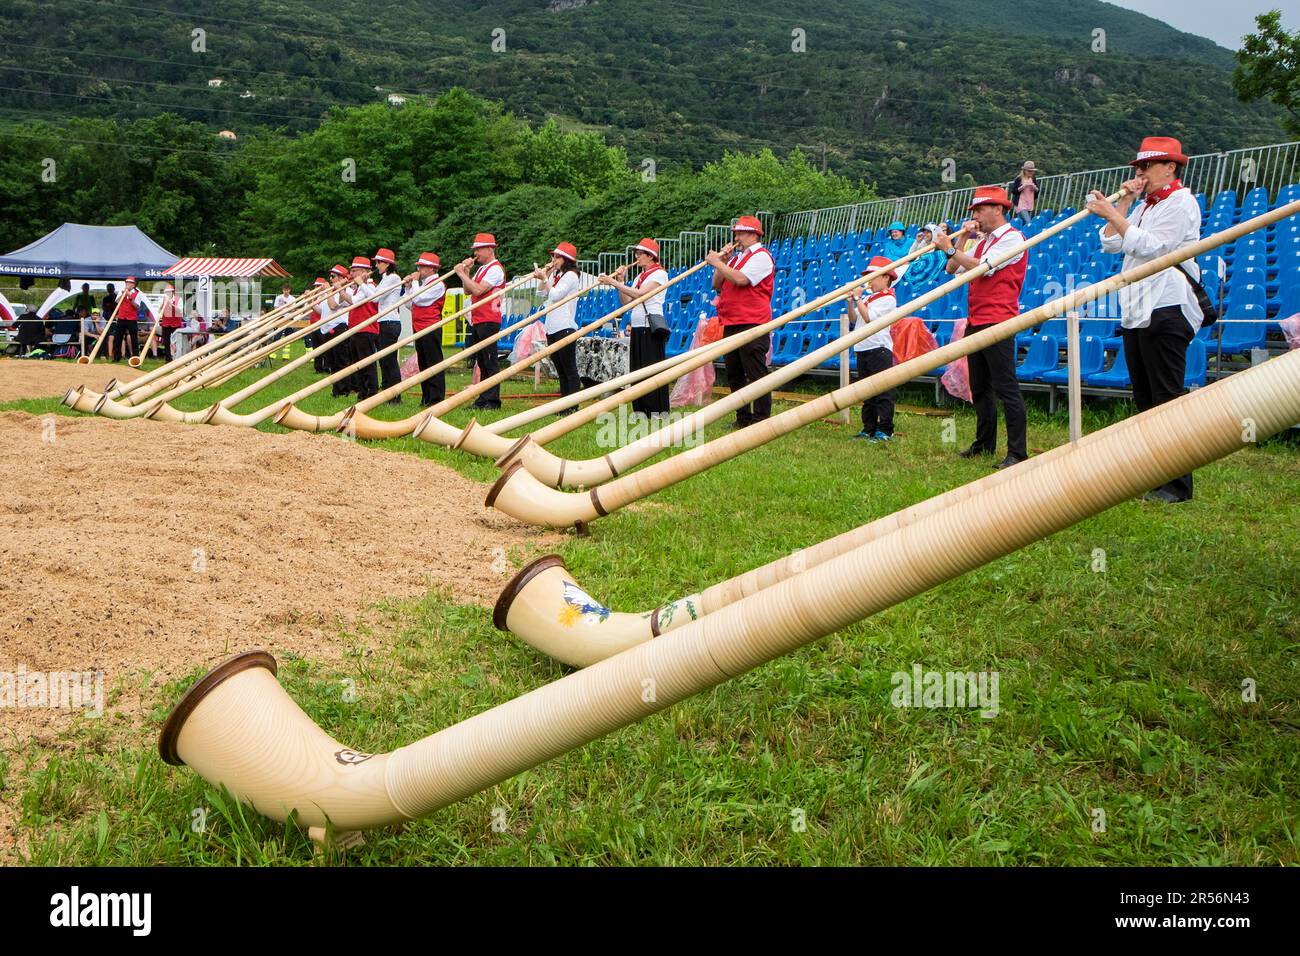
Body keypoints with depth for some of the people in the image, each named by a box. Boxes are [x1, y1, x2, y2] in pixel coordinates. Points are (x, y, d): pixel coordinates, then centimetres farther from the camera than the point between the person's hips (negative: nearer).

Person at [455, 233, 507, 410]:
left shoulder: (495, 269, -10)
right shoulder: (481, 268, 19)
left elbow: (478, 290, -20)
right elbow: (468, 290, 17)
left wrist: (462, 274, -12)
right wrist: (466, 271, 7)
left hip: (489, 321, -10)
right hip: (477, 321, 10)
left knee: (489, 362, -8)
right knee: (481, 362, 10)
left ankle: (492, 401, -7)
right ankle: (482, 400, 14)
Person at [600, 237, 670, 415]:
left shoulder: (659, 273, -5)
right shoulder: (640, 275, 19)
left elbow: (639, 294, -18)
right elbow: (626, 302, 14)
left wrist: (614, 282, -17)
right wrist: (620, 281, 5)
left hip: (651, 327, -8)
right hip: (637, 327, 8)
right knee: (637, 369, 7)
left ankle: (659, 410, -5)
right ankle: (641, 410, 11)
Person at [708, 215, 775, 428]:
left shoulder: (761, 256, -6)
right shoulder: (736, 257, 21)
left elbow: (740, 279, -21)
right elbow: (717, 284, 16)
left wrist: (717, 262, -11)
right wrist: (722, 259, 5)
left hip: (752, 324, -9)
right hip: (731, 323, 9)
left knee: (756, 374, -8)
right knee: (734, 375, 12)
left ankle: (761, 418, -6)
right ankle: (743, 418, 19)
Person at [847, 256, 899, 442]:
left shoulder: (887, 299, -8)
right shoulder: (867, 298, 16)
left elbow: (868, 317, -18)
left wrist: (857, 297, -13)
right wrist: (850, 300, 3)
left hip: (879, 348, -9)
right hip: (862, 349, 9)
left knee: (883, 392, -6)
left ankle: (885, 430, -4)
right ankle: (869, 428, 18)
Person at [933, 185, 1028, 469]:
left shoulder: (1012, 238, -6)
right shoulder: (982, 241, 20)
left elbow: (983, 267, -18)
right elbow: (953, 270, 17)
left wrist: (950, 249, -13)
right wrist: (961, 239, 8)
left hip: (997, 321, -9)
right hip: (975, 322, 9)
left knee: (1006, 388, -11)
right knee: (979, 388, 13)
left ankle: (1017, 451, -10)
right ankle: (985, 444, 23)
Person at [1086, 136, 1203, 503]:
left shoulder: (1180, 203, -5)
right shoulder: (1143, 206, 23)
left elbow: (1150, 246, -17)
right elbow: (1110, 244, 14)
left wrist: (1112, 214, -15)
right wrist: (1125, 202, 8)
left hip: (1166, 310, -9)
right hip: (1136, 311, 9)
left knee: (1167, 399, -10)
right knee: (1145, 399, 10)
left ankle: (1177, 484, -9)